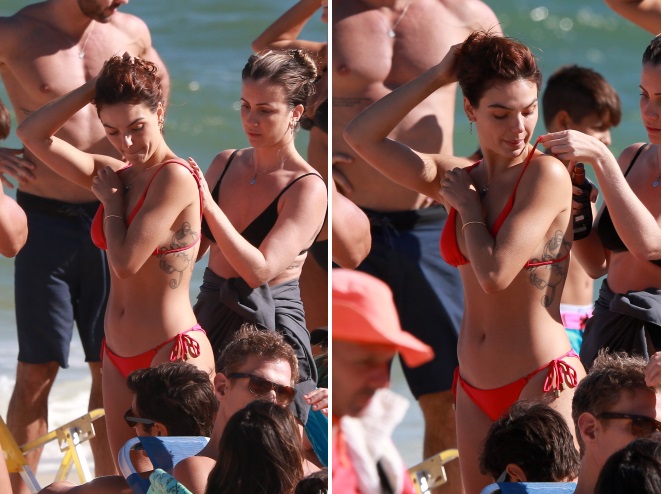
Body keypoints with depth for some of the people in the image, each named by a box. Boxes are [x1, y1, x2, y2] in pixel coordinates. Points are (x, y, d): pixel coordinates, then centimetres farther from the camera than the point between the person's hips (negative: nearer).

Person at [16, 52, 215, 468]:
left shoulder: (175, 177, -15)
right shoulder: (115, 174, 8)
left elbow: (126, 262, -21)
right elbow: (33, 134, 8)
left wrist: (111, 200, -5)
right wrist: (95, 87, -1)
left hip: (173, 354, -8)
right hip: (119, 356, 8)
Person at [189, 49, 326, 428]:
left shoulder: (308, 188, -13)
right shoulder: (227, 163, 6)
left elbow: (260, 270, -23)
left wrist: (208, 204, -26)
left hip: (271, 325, -6)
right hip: (212, 312, 6)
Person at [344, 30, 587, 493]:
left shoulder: (547, 174, -12)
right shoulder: (458, 177, 8)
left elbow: (496, 275, -20)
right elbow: (362, 136, 3)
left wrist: (468, 206, -5)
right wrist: (437, 76, 0)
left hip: (542, 384, -7)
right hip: (475, 388, 7)